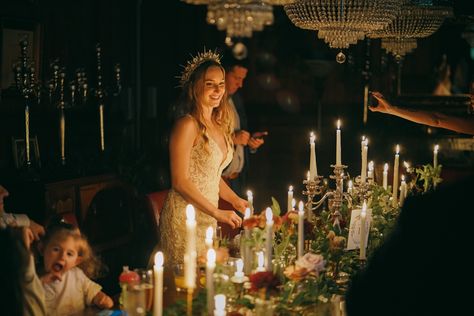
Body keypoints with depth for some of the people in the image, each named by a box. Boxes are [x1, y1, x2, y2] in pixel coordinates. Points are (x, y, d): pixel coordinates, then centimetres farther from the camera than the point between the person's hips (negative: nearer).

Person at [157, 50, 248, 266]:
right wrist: (217, 212, -16)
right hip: (184, 218, -8)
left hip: (207, 220, 8)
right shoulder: (187, 125, -14)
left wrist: (235, 200, 7)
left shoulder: (218, 124, 11)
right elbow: (179, 182, -17)